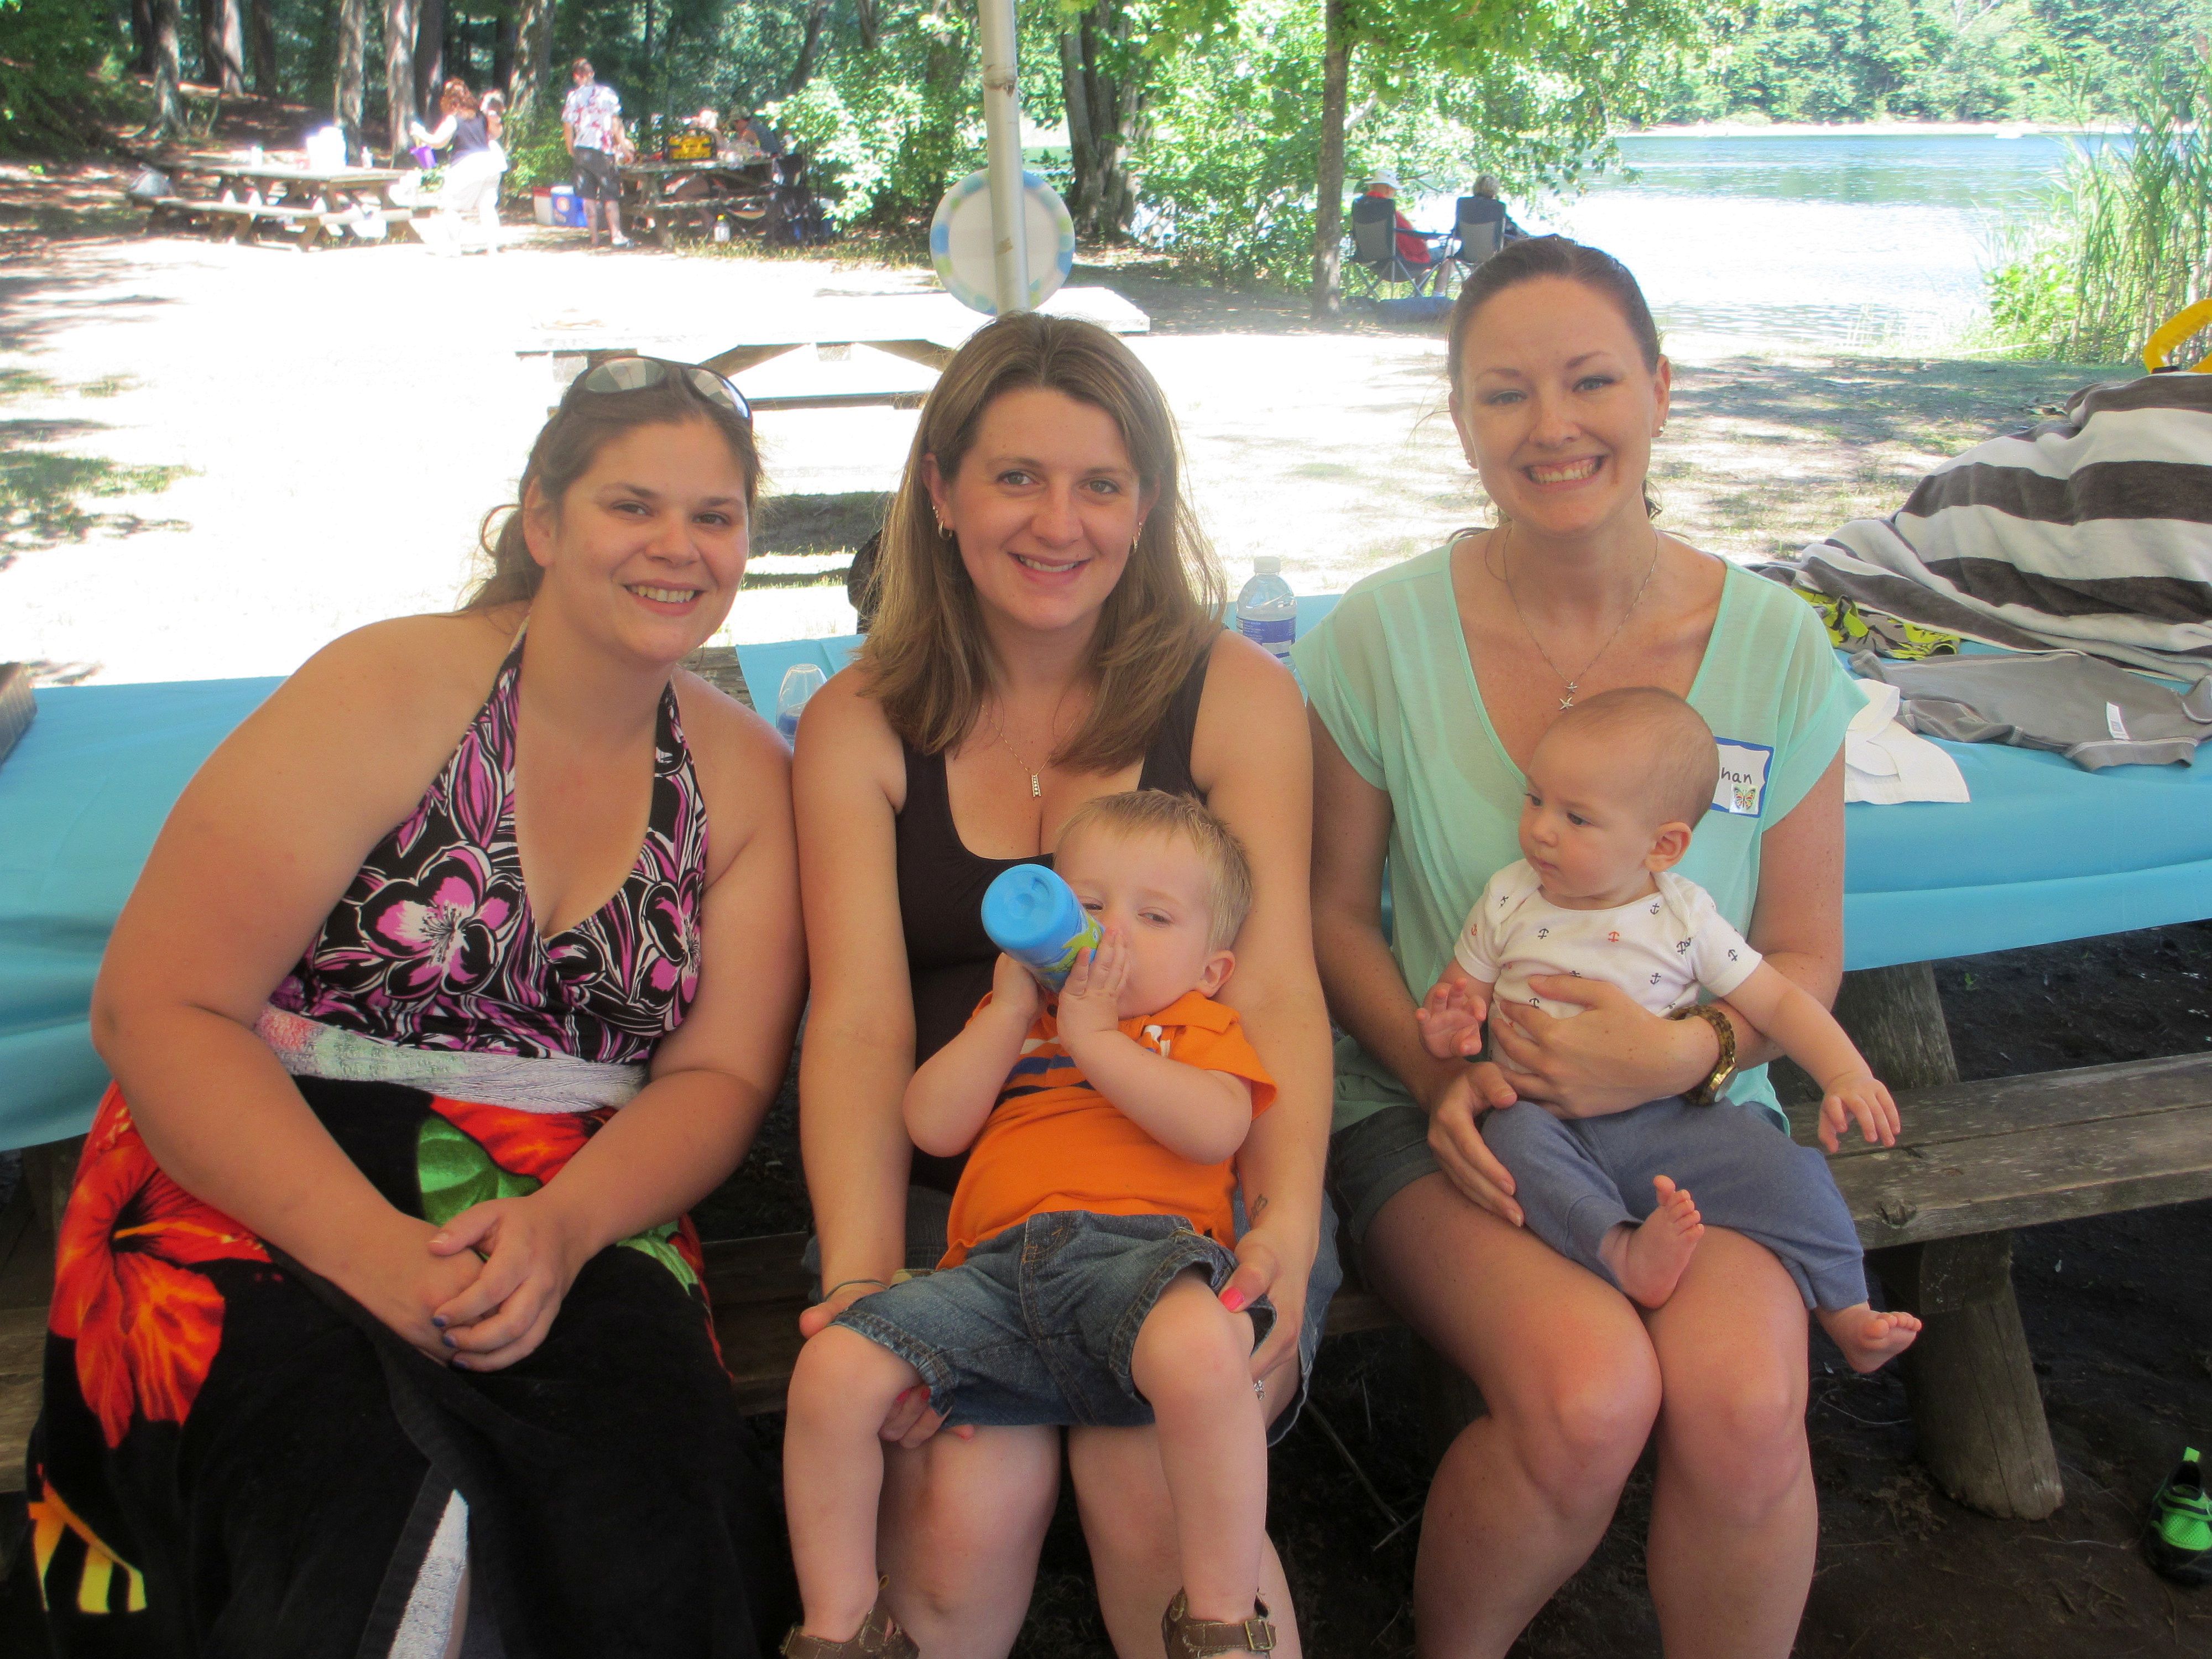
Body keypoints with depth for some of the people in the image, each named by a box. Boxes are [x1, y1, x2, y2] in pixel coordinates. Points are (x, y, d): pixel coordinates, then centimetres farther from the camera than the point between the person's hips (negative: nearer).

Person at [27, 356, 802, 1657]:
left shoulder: (742, 776, 8)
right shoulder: (388, 693, -6)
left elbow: (722, 1074, 3)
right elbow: (157, 1012, -11)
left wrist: (565, 1227, -18)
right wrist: (372, 1249, -23)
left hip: (583, 1217, 3)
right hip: (269, 1199, -3)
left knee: (650, 1522, -27)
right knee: (376, 1527, -31)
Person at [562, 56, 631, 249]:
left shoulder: (573, 96, 1)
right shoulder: (607, 93, 0)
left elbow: (568, 126, 1)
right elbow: (616, 123, -3)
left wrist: (571, 148, 13)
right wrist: (621, 144, 7)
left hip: (582, 150, 1)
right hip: (604, 151, -1)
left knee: (589, 196, 5)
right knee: (611, 196, 4)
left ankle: (594, 238, 3)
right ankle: (616, 234, -6)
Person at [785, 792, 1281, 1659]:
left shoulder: (1200, 1025, 21)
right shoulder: (1006, 1022, 32)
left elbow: (1216, 1129, -3)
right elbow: (932, 1125, 15)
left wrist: (1092, 1035, -1)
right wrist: (1013, 1009, 10)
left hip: (1138, 1247, -3)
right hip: (998, 1267, 4)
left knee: (1199, 1350, -40)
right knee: (832, 1368, -17)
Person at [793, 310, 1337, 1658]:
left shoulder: (1236, 695, 3)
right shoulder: (860, 727, 4)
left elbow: (1276, 985, -6)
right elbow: (858, 1018, -6)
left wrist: (1287, 1225, -22)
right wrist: (861, 1281, -20)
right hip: (943, 1195, 1)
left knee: (1154, 1488, -24)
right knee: (969, 1498, -22)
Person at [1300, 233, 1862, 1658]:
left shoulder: (1776, 647, -1)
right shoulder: (1381, 635, -5)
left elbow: (1806, 955, 4)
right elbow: (1334, 909, 3)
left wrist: (1685, 1052, -16)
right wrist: (1438, 1073, -14)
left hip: (1694, 1107, 2)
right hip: (1440, 1106, -1)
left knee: (1743, 1400, -29)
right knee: (1591, 1390, -29)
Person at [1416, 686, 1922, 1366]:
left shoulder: (1685, 919, -1)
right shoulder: (1509, 902, 0)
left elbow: (1777, 1002, 3)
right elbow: (1460, 995, 6)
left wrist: (1846, 1074, -11)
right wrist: (1447, 1032, -18)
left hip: (1665, 1125, 1)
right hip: (1548, 1122, 0)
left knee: (1779, 1158, -18)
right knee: (1514, 1134, -33)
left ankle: (1845, 1312, 0)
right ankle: (1624, 1253, -43)